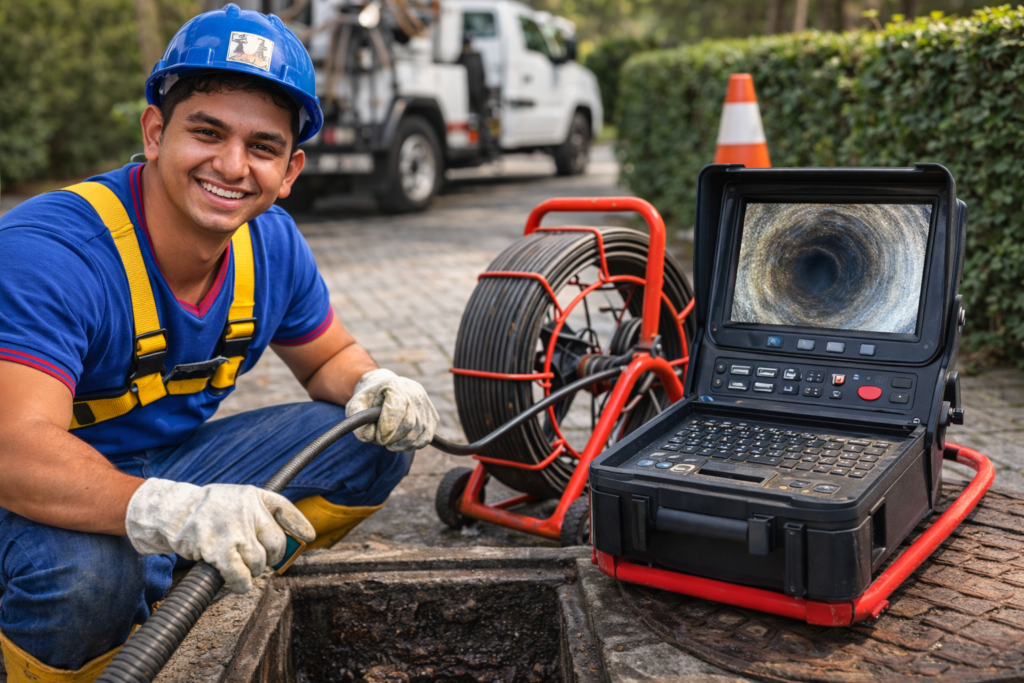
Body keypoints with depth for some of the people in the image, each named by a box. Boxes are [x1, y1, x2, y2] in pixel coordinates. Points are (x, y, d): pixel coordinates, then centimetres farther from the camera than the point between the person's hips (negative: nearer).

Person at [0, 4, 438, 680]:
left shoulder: (274, 245, -7)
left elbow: (331, 358, 8)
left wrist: (374, 389, -17)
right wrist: (167, 511, -57)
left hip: (170, 466, 7)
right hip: (63, 499, -6)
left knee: (376, 442, -5)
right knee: (83, 572, -40)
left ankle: (164, 597, -2)